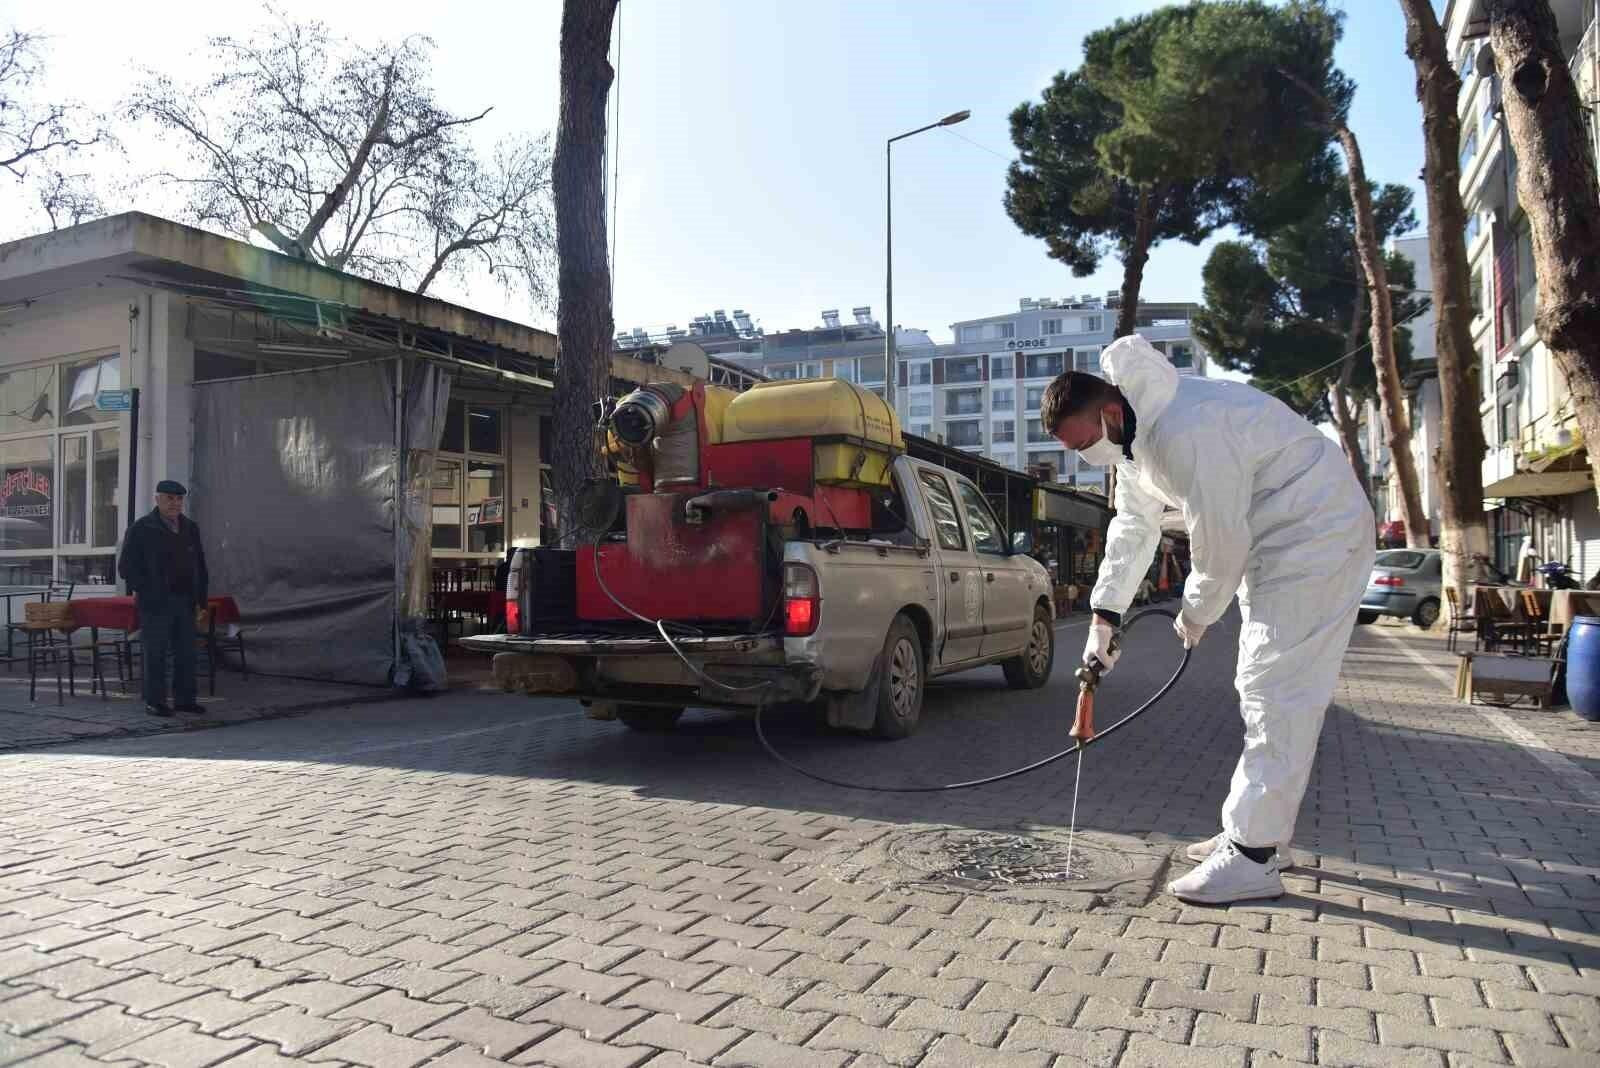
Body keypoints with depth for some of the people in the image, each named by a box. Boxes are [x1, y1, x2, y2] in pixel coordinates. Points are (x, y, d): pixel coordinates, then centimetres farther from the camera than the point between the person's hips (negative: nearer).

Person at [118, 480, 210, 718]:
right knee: (156, 653, 0)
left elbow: (200, 565, 17)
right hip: (156, 603, -5)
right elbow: (127, 565, -2)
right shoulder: (141, 529, -2)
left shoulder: (190, 528, 14)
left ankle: (185, 700, 14)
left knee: (186, 652, 7)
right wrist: (139, 589, -9)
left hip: (185, 602, 5)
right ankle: (154, 701, 8)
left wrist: (200, 598, 12)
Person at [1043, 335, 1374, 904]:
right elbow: (1132, 529, 11)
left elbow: (1219, 538, -25)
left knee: (1277, 695, -13)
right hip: (1270, 542, 11)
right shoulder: (1133, 436, 3)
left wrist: (1196, 614, -8)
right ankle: (1254, 830, 26)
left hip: (1317, 532, -11)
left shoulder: (1185, 430, -31)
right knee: (1262, 691, 15)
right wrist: (1104, 617, 6)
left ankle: (1254, 857, -9)